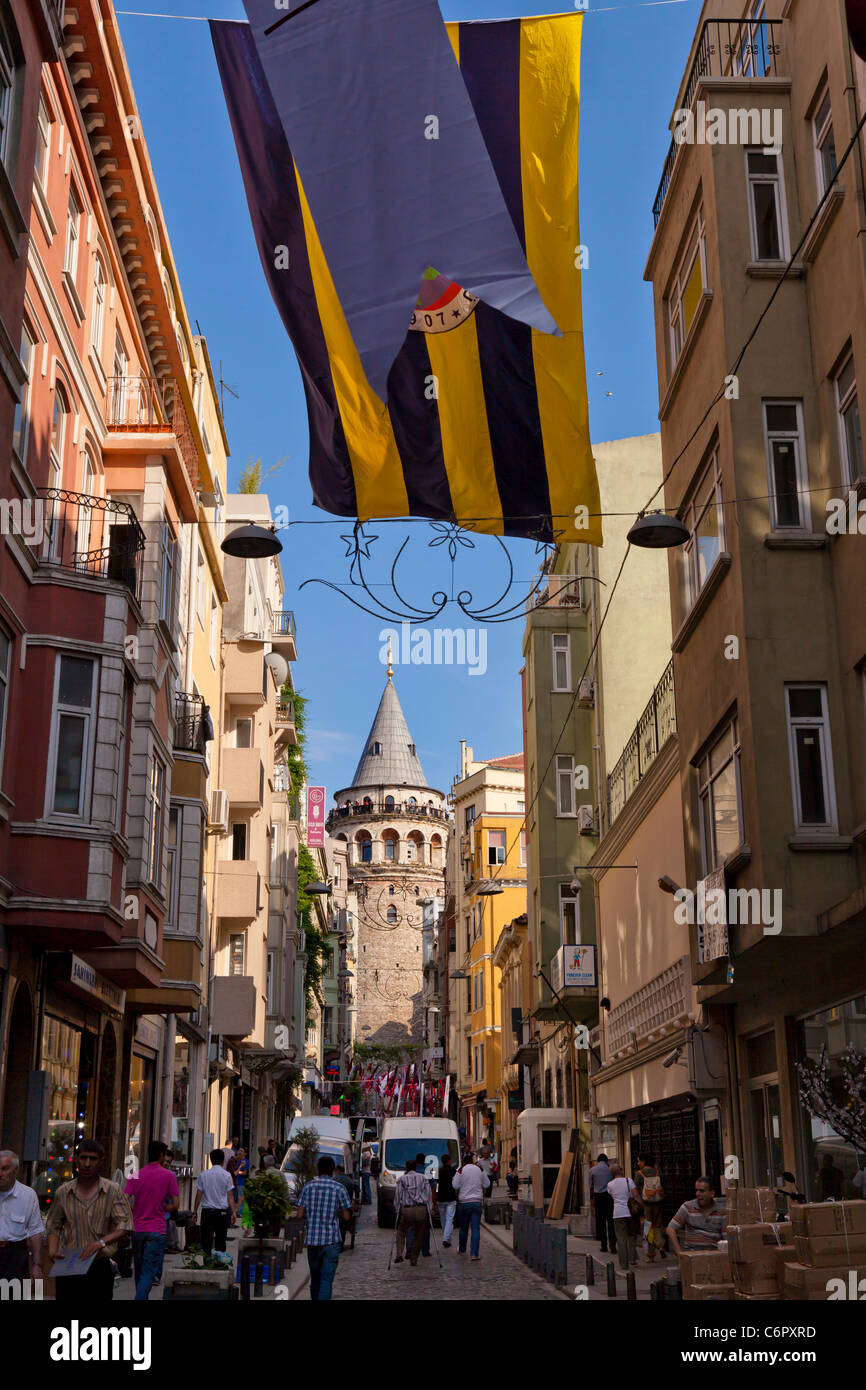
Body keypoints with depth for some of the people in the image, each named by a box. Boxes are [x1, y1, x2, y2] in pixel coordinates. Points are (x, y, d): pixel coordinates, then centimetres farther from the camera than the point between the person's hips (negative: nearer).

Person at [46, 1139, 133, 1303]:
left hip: (100, 1266, -1)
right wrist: (52, 1249, -2)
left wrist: (101, 1242, -19)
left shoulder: (113, 1191, 0)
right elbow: (53, 1225, 16)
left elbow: (125, 1224, -5)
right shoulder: (63, 1192, 7)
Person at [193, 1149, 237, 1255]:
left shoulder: (203, 1175, 2)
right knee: (221, 1242, 9)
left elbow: (199, 1195, 2)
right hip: (222, 1212, 0)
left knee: (206, 1241, 0)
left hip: (207, 1211, 0)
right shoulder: (226, 1175, -1)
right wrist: (233, 1212, -3)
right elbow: (230, 1195, -4)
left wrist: (195, 1211, 9)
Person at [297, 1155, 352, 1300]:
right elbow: (347, 1215, -2)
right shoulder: (339, 1188, -3)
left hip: (312, 1239, 3)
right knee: (327, 1278, -3)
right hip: (331, 1239, -3)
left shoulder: (308, 1187, 3)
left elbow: (301, 1214, 1)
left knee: (315, 1277, 17)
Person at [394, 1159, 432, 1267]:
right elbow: (429, 1194, 8)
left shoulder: (401, 1179, 6)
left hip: (407, 1210, -1)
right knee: (418, 1235, 13)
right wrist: (430, 1209, 9)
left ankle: (399, 1254, -3)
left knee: (401, 1232, 16)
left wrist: (396, 1210, 8)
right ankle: (414, 1259, 13)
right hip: (422, 1210, 1)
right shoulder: (423, 1177, 12)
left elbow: (398, 1195, 2)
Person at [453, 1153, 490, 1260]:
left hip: (464, 1202, -1)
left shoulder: (461, 1171, -6)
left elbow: (456, 1186, -5)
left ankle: (462, 1250, 29)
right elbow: (486, 1185, 13)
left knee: (463, 1228, 15)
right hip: (477, 1202, 1)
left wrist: (457, 1197, 12)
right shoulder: (480, 1170, 3)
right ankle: (474, 1253, -10)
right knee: (476, 1228, -2)